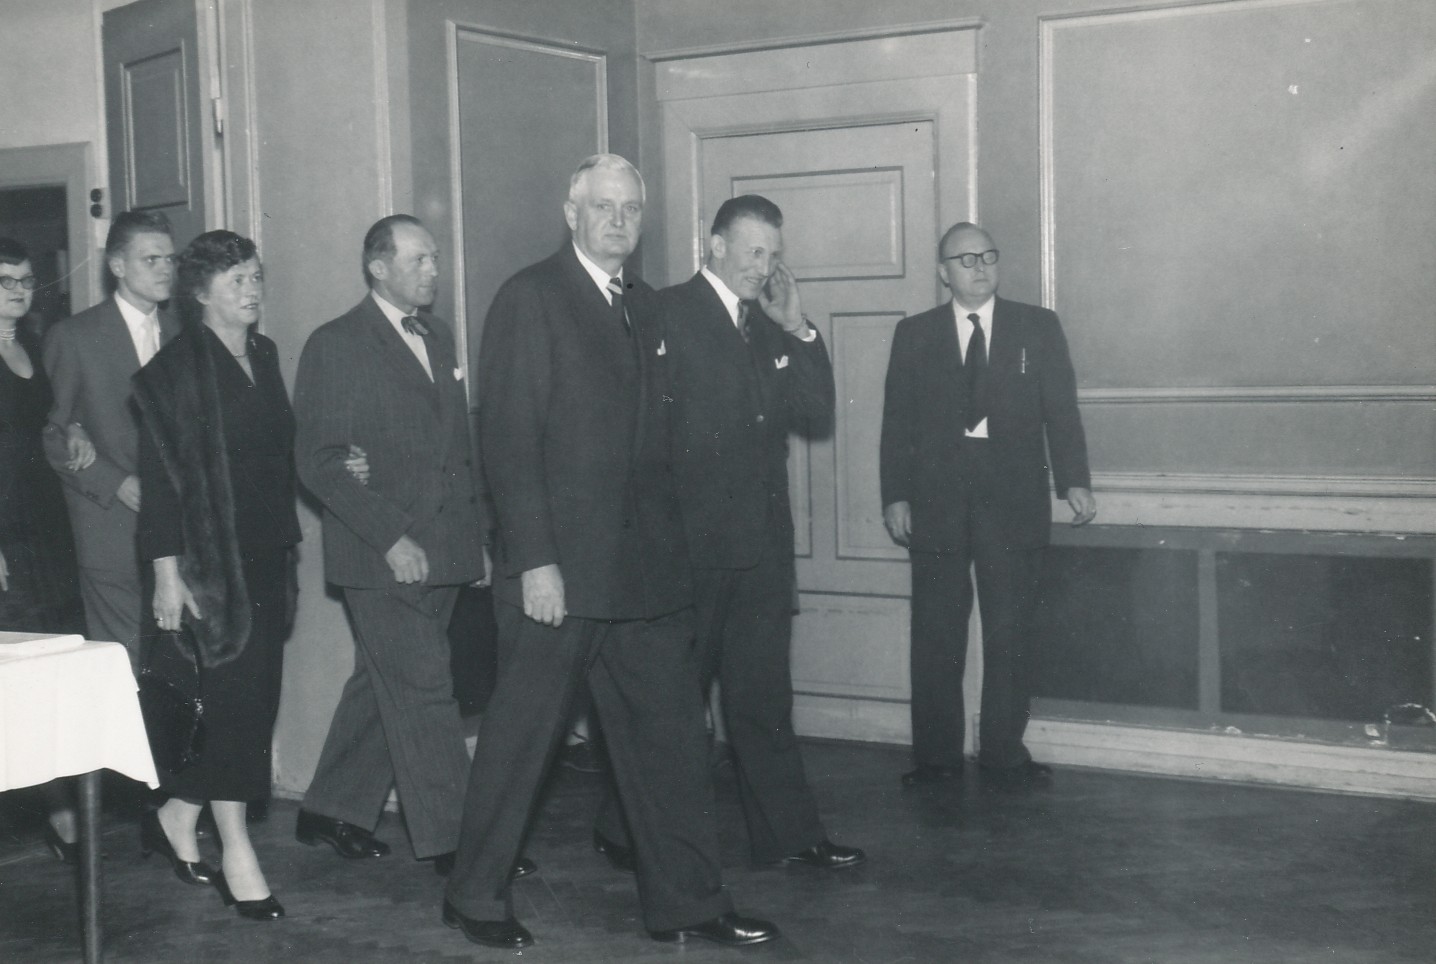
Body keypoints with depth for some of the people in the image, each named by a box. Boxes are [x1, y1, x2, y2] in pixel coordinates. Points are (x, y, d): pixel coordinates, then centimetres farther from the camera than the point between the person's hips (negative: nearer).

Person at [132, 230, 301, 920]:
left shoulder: (265, 356, 12)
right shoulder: (176, 369, -8)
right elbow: (160, 476, -12)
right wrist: (166, 572, -15)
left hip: (265, 558, 7)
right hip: (209, 561, -7)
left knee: (254, 698, 9)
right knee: (233, 696, -6)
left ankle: (176, 817, 26)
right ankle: (236, 852, 5)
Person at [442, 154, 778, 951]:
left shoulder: (643, 305, 15)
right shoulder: (529, 298, -6)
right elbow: (507, 437, -12)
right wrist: (535, 560, -17)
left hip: (644, 569, 7)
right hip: (557, 569, -7)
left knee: (671, 735, 9)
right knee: (520, 736, 4)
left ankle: (685, 902, 19)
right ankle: (475, 898, 21)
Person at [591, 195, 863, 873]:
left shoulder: (769, 327, 15)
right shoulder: (665, 315, -6)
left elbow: (817, 414, 8)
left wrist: (797, 327, -1)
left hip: (762, 539, 6)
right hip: (690, 539, -6)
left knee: (763, 695, 12)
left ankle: (788, 834, 19)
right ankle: (627, 834, 16)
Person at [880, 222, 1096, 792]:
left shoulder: (1038, 328, 8)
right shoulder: (914, 335, 8)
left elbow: (1061, 411, 3)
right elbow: (897, 422, 6)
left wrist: (1074, 481, -7)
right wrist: (895, 496, -1)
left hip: (1013, 498, 0)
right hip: (937, 499, 0)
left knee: (1010, 633, 3)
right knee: (936, 635, 4)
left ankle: (1003, 755, 12)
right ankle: (936, 756, 13)